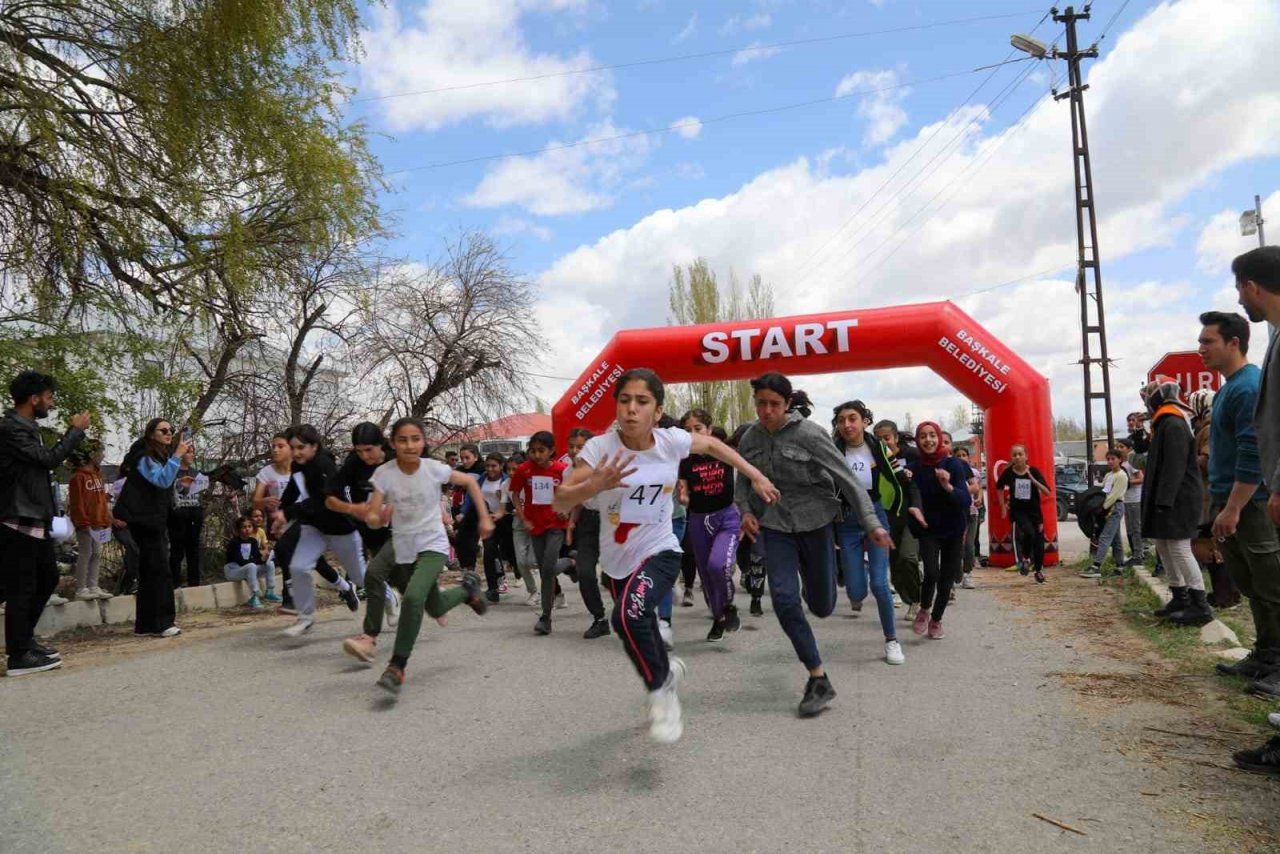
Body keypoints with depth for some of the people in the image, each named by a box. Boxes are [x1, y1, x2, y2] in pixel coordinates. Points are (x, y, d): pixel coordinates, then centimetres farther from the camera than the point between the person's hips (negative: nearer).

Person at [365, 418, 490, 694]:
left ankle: (397, 667, -16)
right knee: (436, 609, 16)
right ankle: (468, 588, 48)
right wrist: (377, 518, -39)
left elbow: (469, 481, 2)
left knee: (413, 597, -28)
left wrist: (484, 518, -1)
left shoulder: (434, 469, -15)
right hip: (404, 549, 3)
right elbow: (372, 518, -15)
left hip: (433, 545, -3)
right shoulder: (384, 473, -13)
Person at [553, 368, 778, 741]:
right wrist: (595, 485, -41)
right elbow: (559, 503, -22)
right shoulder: (599, 447, -18)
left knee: (628, 616, -31)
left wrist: (755, 475, 8)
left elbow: (711, 444, 8)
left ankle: (661, 687, -5)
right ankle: (665, 669, 56)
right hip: (617, 562, 2)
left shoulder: (672, 441, -14)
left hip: (660, 552, -2)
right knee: (639, 635, 20)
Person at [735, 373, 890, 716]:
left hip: (815, 523, -2)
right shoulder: (750, 439, 0)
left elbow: (847, 480, -13)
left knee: (822, 607, 7)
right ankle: (819, 680, -4)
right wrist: (745, 510, -6)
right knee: (784, 598, -16)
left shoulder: (809, 434, -13)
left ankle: (813, 581, 47)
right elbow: (742, 482, 14)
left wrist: (871, 523, -19)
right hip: (775, 527, 2)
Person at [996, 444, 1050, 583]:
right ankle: (1026, 558, 0)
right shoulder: (1008, 472, -7)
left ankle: (1039, 570, 29)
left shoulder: (1034, 471, -8)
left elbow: (1047, 492, -13)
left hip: (1034, 511, 1)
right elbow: (999, 487, 13)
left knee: (1039, 542, 6)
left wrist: (1033, 479, -25)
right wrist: (1003, 506, 11)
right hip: (1017, 511, -1)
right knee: (1029, 532, -28)